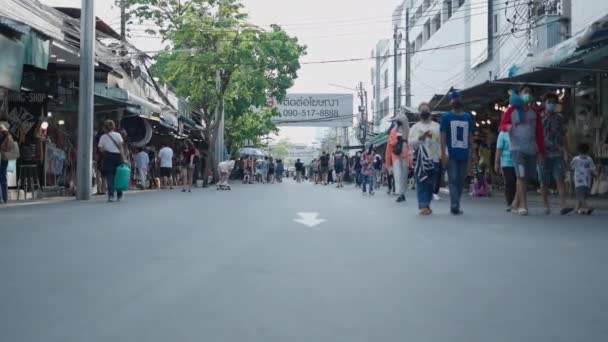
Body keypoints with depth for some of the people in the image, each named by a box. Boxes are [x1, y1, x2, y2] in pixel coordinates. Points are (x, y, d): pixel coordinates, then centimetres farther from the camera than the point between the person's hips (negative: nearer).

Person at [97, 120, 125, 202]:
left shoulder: (103, 137, 2)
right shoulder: (118, 135, 1)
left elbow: (101, 149, -3)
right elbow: (121, 147, -4)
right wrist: (122, 158, -5)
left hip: (108, 157, 0)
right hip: (117, 156, 0)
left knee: (109, 177, 0)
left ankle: (111, 195, -11)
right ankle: (119, 195, 16)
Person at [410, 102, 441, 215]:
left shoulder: (437, 126, 12)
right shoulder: (415, 127, 6)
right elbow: (411, 142, -6)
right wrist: (421, 137, -21)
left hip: (434, 159, 3)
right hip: (421, 160, -3)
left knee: (431, 184, 5)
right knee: (421, 183, -8)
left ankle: (426, 205, 15)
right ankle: (423, 206, -11)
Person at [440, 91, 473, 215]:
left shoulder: (467, 117, 13)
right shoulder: (446, 117, 3)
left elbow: (470, 136, 15)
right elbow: (443, 136, -2)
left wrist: (471, 153, 9)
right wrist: (443, 154, -11)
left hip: (464, 155, 4)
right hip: (451, 155, -4)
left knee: (461, 180, 7)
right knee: (453, 180, -8)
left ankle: (455, 205, 15)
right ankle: (455, 206, -11)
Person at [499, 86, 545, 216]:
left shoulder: (535, 112, 13)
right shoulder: (511, 110, 3)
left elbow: (540, 133, 13)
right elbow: (502, 125, 3)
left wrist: (541, 151, 8)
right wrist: (507, 126, -22)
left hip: (532, 149, 4)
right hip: (517, 148, -4)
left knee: (526, 177, 6)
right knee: (521, 176, -14)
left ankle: (516, 203, 19)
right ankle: (523, 205, -14)